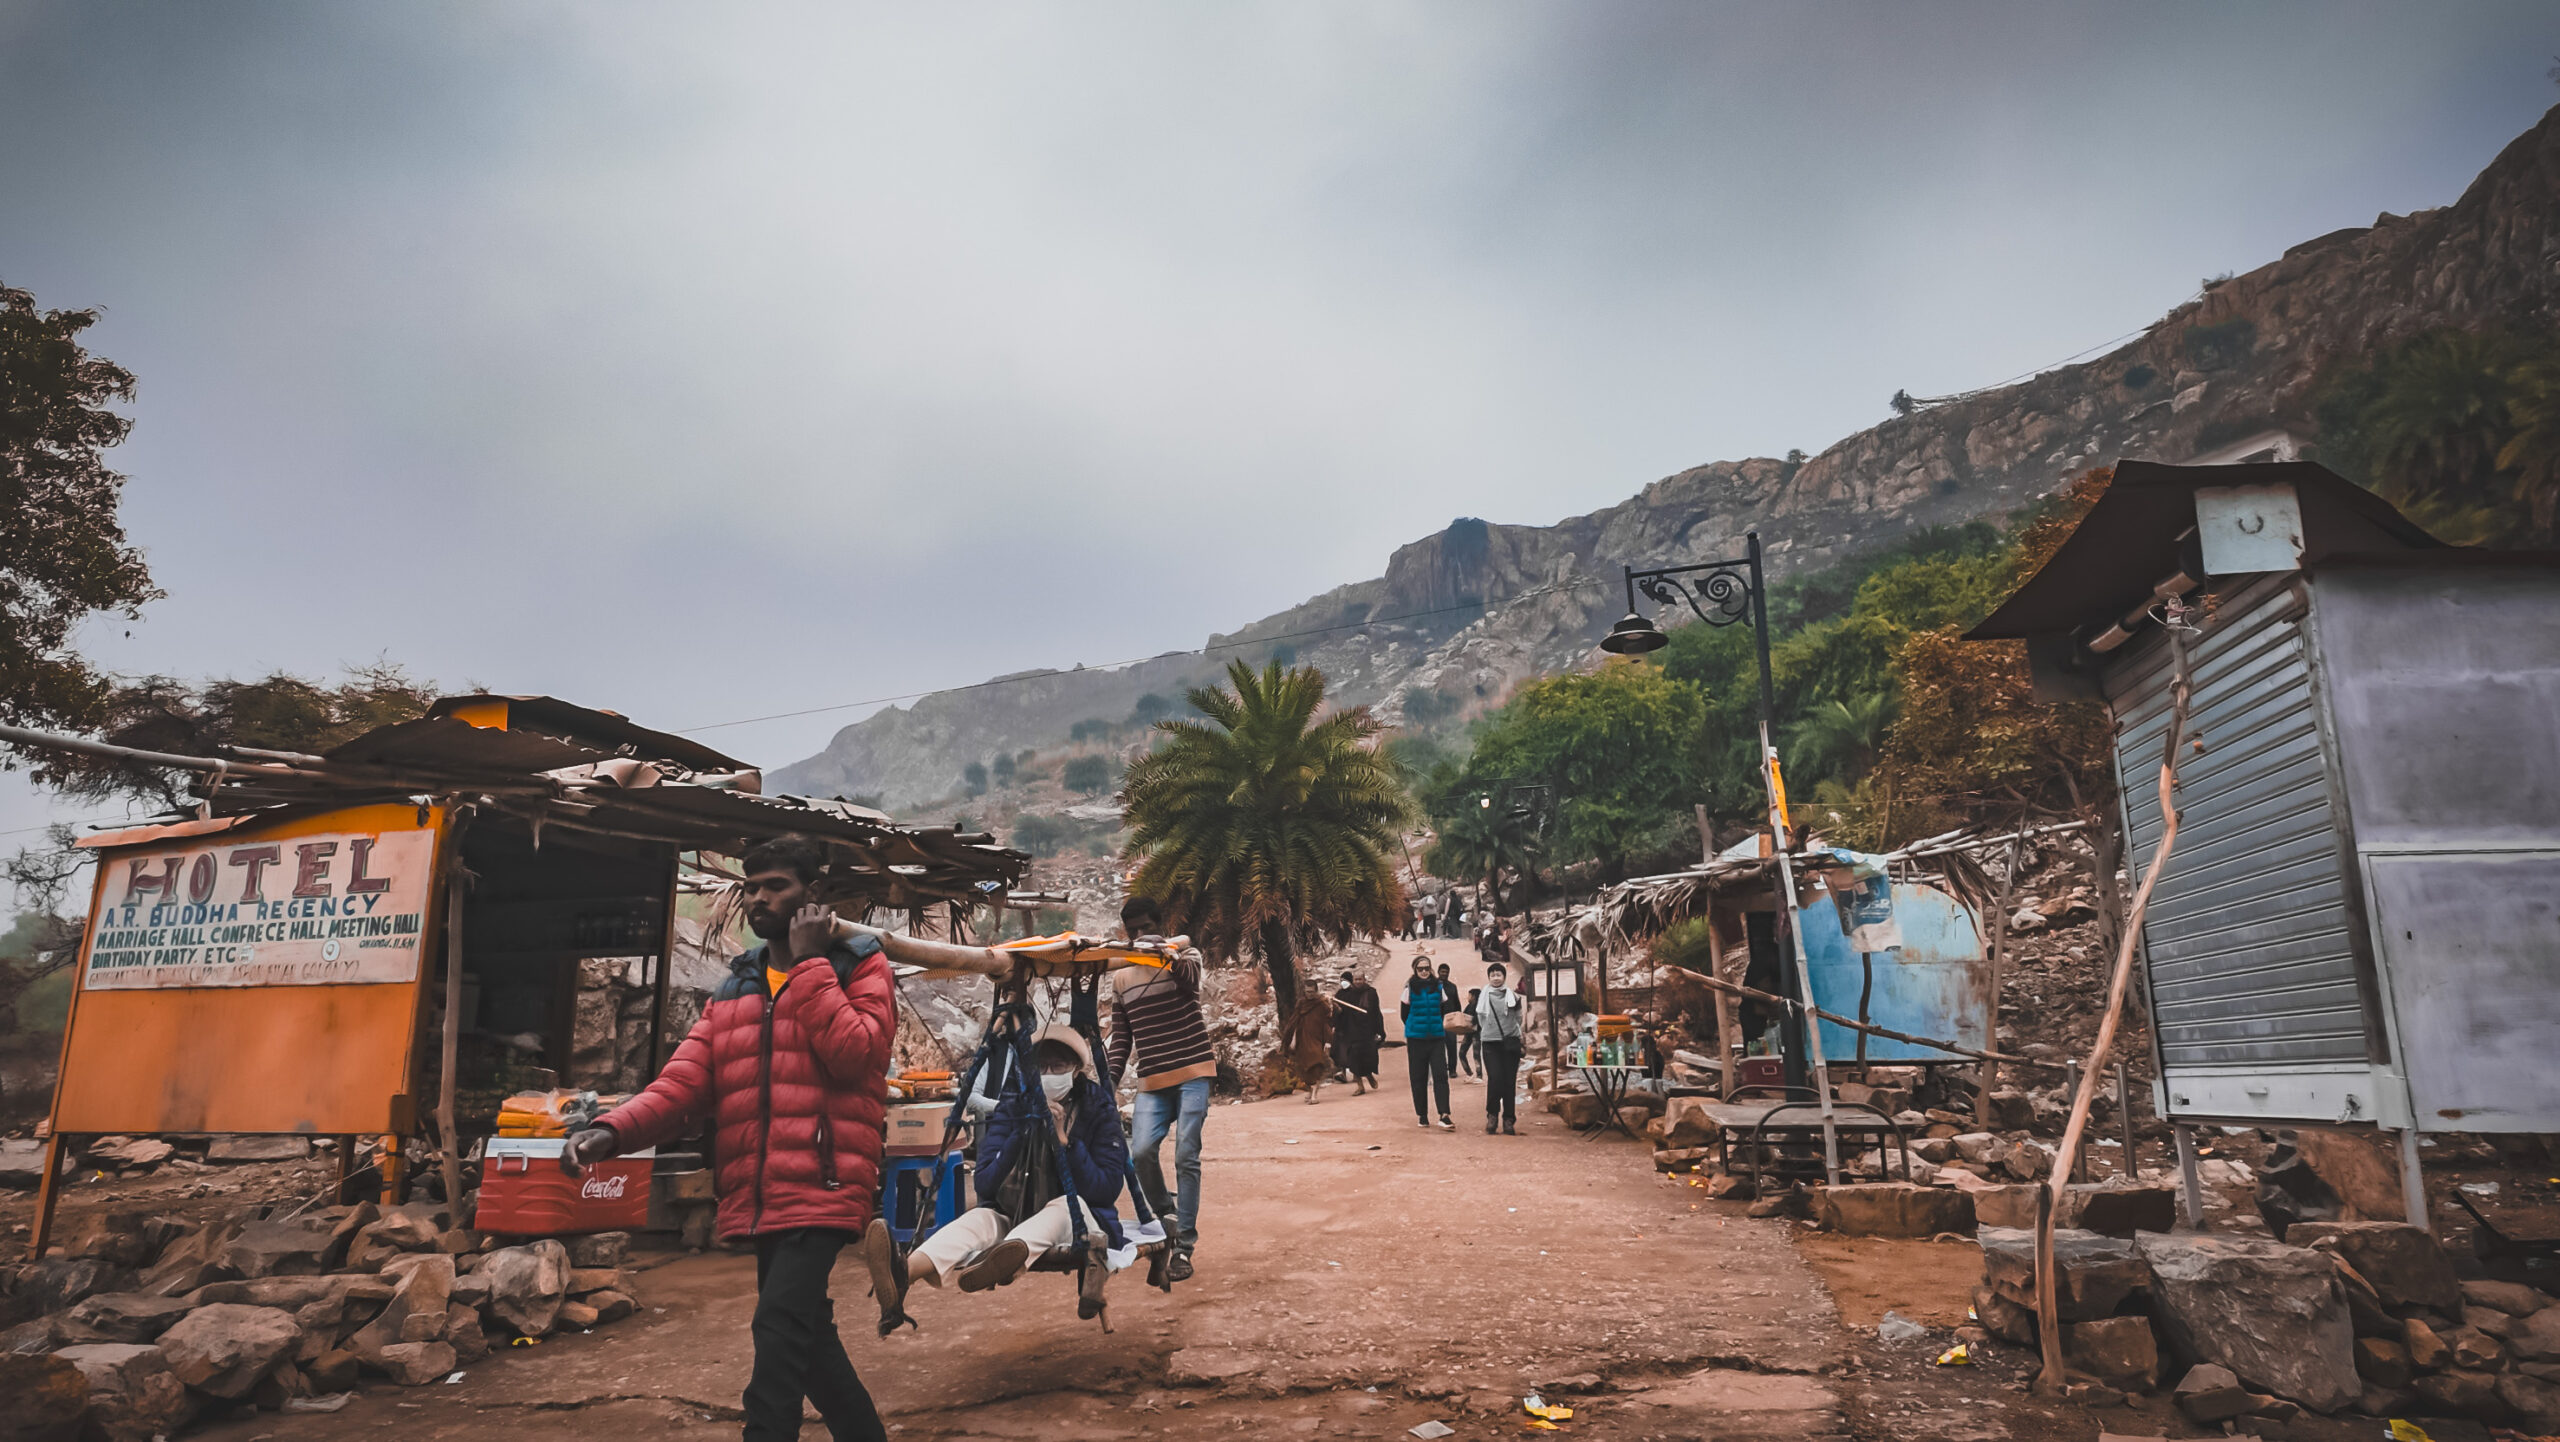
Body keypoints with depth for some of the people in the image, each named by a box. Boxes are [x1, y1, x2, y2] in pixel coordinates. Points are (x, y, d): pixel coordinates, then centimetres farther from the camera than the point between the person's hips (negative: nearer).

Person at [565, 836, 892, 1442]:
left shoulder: (859, 967, -1)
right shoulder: (732, 993, 15)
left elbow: (856, 1054, -19)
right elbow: (683, 1083, 4)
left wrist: (808, 961, -13)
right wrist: (612, 1130, -15)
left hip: (822, 1188, -7)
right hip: (759, 1199, 7)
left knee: (779, 1327, -19)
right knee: (806, 1335, 18)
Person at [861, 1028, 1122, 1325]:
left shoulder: (1100, 1110, -5)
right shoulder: (1013, 1105, 0)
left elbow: (1107, 1190, -12)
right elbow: (985, 1186, -6)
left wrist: (1064, 1139, -22)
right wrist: (1020, 1134, -19)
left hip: (1077, 1222, -2)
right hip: (1013, 1219, 2)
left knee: (1066, 1203, -35)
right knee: (979, 1217, -29)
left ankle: (1008, 1256, -65)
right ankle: (903, 1273, -58)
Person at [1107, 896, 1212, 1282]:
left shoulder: (1185, 955, 1)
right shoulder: (1121, 977, 11)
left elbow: (1190, 978, -24)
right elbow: (1121, 1032, 16)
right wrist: (1113, 1071, 0)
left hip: (1193, 1071, -3)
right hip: (1152, 1080, 3)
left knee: (1186, 1156, -9)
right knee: (1142, 1150, -16)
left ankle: (1183, 1245, 0)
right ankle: (1165, 1216, 9)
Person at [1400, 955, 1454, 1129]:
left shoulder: (1439, 986, 4)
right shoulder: (1410, 988, -1)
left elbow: (1446, 1010, 13)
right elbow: (1404, 1013, 6)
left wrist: (1440, 1027, 7)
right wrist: (1417, 1027, 8)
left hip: (1437, 1037, 1)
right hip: (1416, 1038, -1)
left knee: (1441, 1075, -9)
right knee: (1418, 1077, 4)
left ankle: (1444, 1115, -14)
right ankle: (1422, 1115, 14)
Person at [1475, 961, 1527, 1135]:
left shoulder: (1513, 996, 8)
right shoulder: (1482, 996, 7)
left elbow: (1518, 1018, 16)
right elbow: (1478, 1019, 16)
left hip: (1510, 1043, 1)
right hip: (1490, 1043, -1)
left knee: (1510, 1082, 0)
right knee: (1495, 1078, -15)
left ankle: (1509, 1120, 7)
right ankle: (1492, 1114, 1)